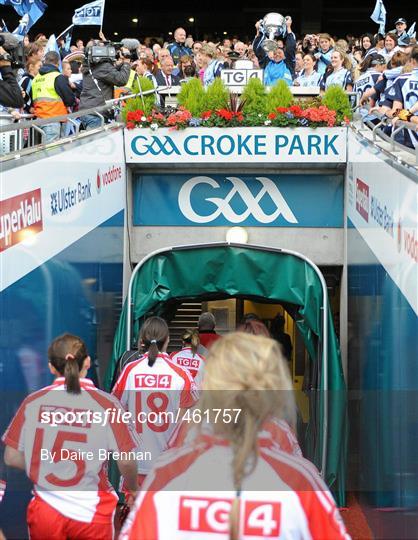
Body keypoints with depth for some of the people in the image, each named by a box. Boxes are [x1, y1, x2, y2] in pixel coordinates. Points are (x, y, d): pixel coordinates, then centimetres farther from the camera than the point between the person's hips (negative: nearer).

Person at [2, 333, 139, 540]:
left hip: (45, 509, 2)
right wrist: (133, 490, 10)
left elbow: (11, 458, 2)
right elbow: (126, 461, -9)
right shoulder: (106, 403, -10)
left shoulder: (33, 401, -3)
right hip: (91, 513, -1)